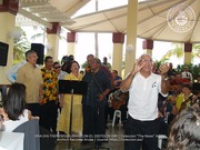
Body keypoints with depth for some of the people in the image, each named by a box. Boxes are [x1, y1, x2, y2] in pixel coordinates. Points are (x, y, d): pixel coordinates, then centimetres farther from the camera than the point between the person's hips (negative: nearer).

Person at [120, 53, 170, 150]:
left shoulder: (157, 78, -1)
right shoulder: (132, 76, -5)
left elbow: (165, 92, -19)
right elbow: (123, 89, -23)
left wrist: (164, 75, -37)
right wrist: (133, 72, -38)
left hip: (152, 121, 2)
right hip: (133, 120, -1)